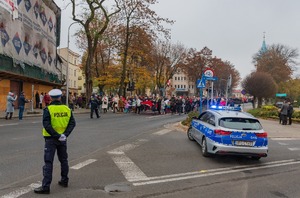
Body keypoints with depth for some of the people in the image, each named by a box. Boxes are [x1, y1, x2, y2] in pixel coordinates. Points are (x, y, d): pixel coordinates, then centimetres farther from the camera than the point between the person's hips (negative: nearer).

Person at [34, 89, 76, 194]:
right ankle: (64, 180, 31)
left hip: (51, 139, -4)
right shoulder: (67, 109, 1)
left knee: (48, 162, -1)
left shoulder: (48, 109, -11)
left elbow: (47, 125, -20)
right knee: (63, 160, 19)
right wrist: (65, 134, -10)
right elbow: (72, 123, -4)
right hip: (63, 139, 4)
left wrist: (57, 136, -17)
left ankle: (45, 186, -1)